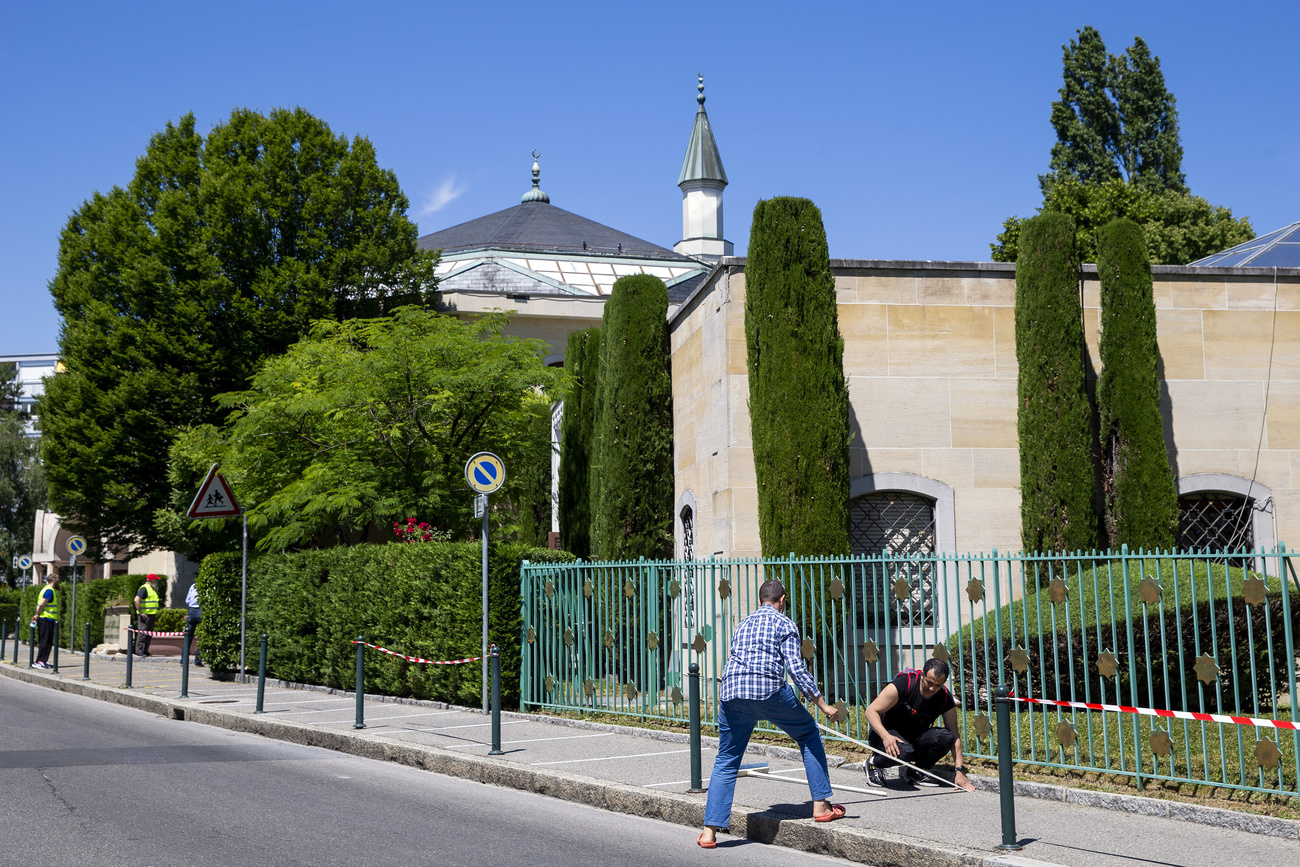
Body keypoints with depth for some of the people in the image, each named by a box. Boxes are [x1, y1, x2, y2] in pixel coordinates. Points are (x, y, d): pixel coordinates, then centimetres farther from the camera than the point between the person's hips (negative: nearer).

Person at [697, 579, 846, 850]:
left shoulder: (742, 624, 27)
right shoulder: (784, 624, 10)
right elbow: (795, 667, -2)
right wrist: (822, 703, 1)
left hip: (732, 694, 4)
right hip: (769, 690, -4)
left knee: (726, 762, 11)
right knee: (809, 735, 18)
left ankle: (710, 830, 3)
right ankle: (821, 805, 15)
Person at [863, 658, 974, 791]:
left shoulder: (945, 698, -12)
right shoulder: (903, 685, -24)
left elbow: (954, 735, -10)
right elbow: (871, 711, -22)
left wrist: (960, 771, -19)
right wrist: (885, 736, -39)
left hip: (915, 740, 5)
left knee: (945, 736, -23)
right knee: (904, 751, -37)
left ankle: (915, 772, -1)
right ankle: (873, 763, -4)